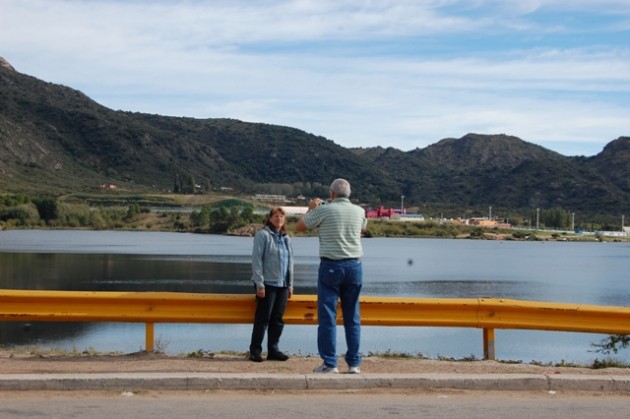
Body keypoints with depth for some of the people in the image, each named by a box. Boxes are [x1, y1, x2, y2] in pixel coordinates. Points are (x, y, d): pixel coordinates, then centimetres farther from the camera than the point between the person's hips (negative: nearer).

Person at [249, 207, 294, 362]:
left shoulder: (286, 238, 14)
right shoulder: (263, 235, -5)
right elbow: (256, 260, -10)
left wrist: (290, 285, 13)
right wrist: (259, 284, -15)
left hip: (282, 285, 6)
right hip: (267, 284, -6)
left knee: (277, 320, 9)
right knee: (262, 318, -2)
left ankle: (273, 349, 17)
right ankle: (255, 350, 7)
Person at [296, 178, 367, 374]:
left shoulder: (323, 210, -6)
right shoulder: (359, 211, 6)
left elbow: (299, 227, 5)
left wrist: (311, 209, 22)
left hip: (331, 265, -4)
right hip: (354, 266, 4)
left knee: (327, 316, 0)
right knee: (352, 317, 10)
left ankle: (329, 363, -2)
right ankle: (354, 363, 11)